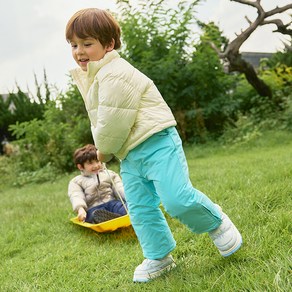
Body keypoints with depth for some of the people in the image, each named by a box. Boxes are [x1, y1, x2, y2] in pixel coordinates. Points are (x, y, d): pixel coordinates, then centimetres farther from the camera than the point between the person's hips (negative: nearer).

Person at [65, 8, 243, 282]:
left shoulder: (115, 74, -16)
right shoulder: (91, 79, 17)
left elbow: (113, 122, -20)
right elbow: (99, 123, 27)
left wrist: (104, 150, -3)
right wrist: (104, 149, 14)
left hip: (157, 145, -10)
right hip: (130, 157, 10)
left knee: (176, 198, -17)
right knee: (140, 209, 10)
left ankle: (216, 222, 13)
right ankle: (159, 257, 25)